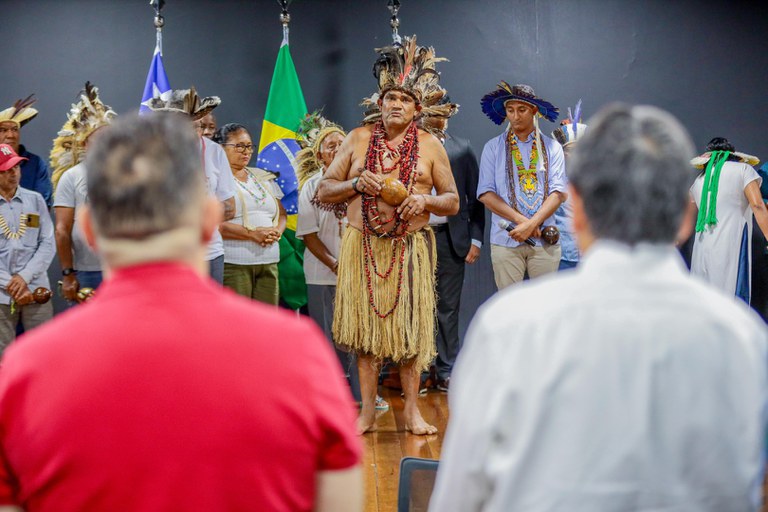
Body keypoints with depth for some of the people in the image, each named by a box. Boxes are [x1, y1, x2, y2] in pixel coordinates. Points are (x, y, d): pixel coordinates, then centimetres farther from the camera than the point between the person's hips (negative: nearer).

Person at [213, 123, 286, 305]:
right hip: (233, 263, -6)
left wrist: (277, 232, -3)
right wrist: (252, 234, -18)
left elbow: (281, 213, 21)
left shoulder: (263, 177, 21)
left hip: (268, 262, 6)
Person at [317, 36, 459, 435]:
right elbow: (323, 191, 9)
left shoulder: (430, 145, 6)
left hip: (411, 247, 0)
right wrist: (357, 183, -10)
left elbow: (453, 202, 8)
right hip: (363, 246, 1)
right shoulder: (357, 139, 7)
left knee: (411, 326, -1)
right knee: (365, 325, 2)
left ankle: (412, 410, 9)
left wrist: (425, 200, -12)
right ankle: (367, 411, 10)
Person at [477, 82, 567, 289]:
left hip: (545, 240, 1)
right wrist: (520, 220, -10)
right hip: (506, 240, -1)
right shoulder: (493, 147, 7)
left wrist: (532, 223, -13)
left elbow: (558, 192, 0)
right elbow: (486, 193, 0)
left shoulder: (552, 147, 8)